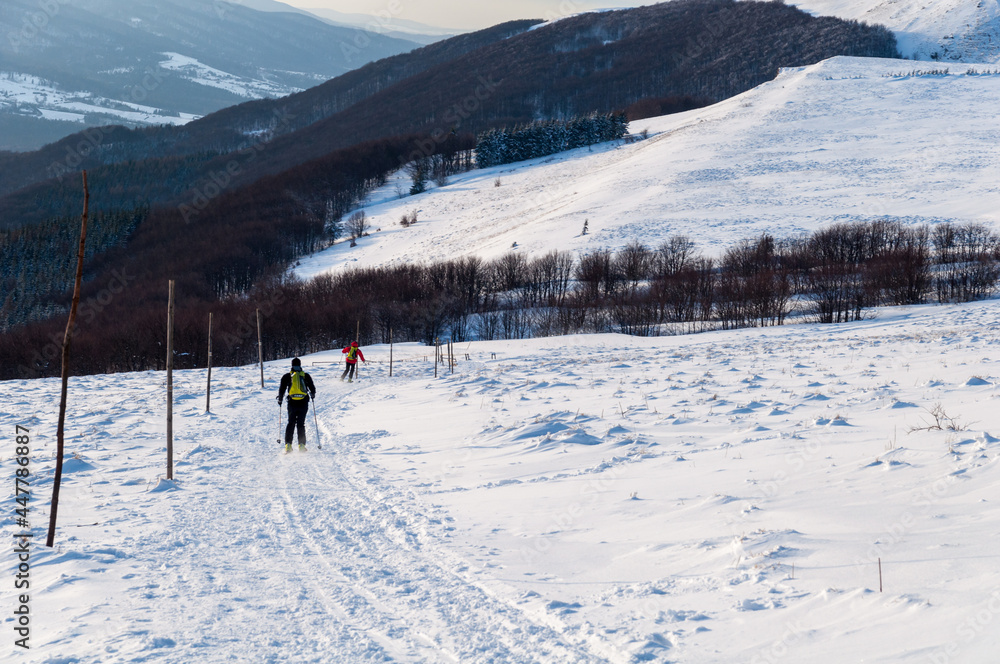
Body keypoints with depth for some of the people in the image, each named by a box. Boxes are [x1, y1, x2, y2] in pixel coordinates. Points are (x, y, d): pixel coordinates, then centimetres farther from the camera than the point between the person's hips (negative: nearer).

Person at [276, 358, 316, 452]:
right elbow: (312, 388, 9)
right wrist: (312, 395, 30)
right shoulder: (306, 376, 4)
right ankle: (301, 444, -4)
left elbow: (282, 389, 4)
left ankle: (288, 444, -2)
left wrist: (280, 399, 20)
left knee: (291, 423, 9)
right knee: (301, 424, 6)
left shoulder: (287, 376, 3)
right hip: (304, 403, 0)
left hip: (292, 403, 0)